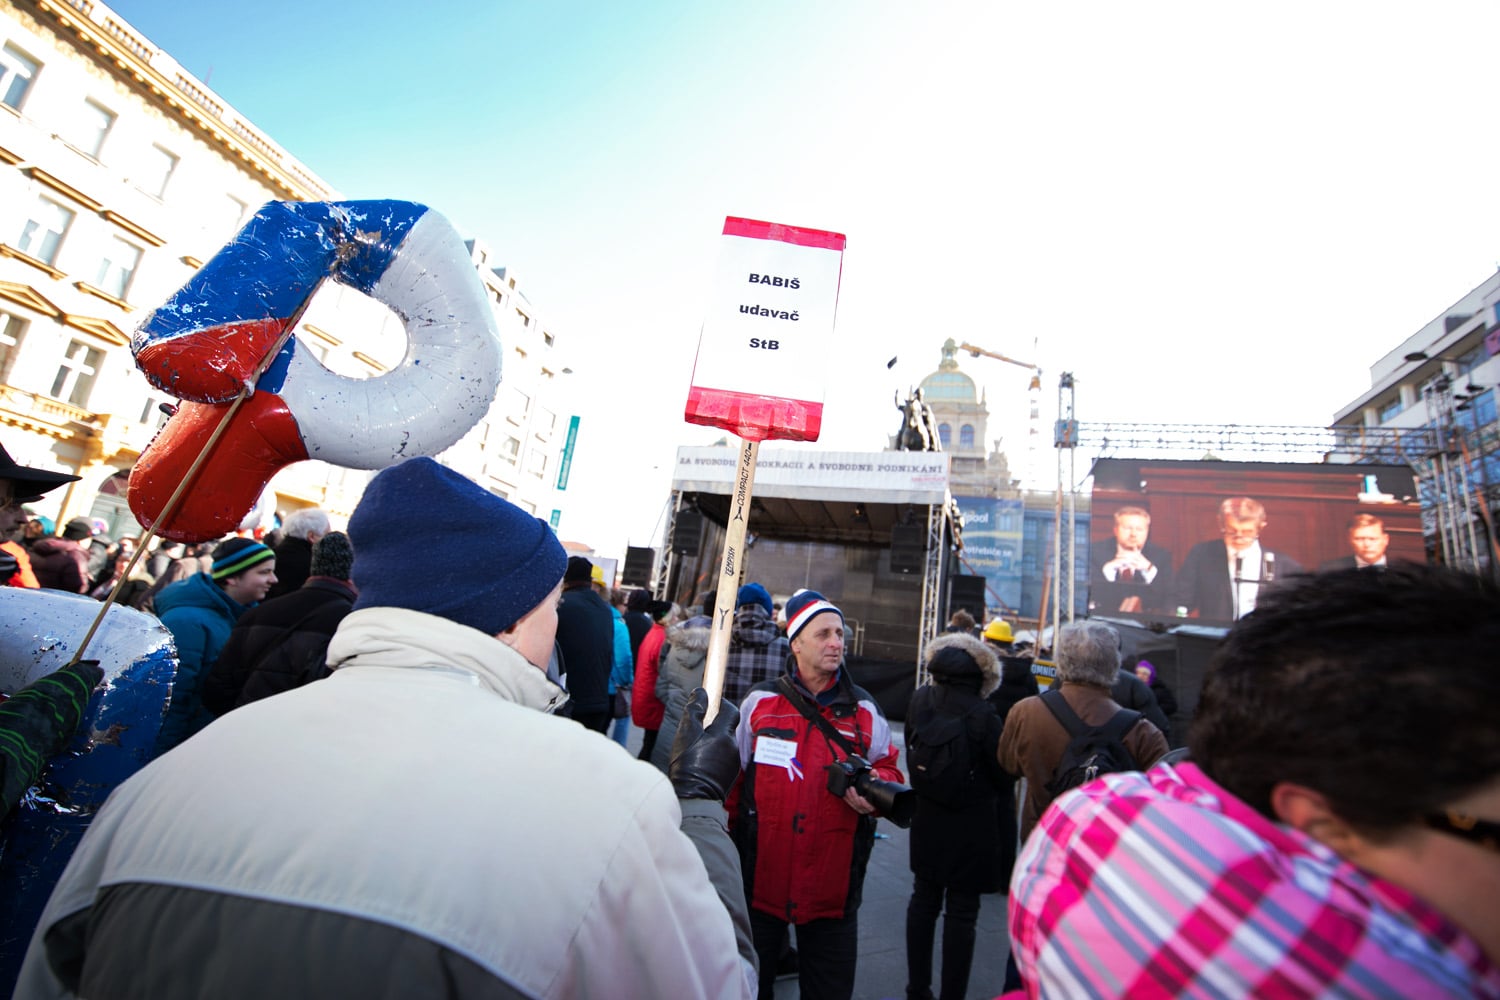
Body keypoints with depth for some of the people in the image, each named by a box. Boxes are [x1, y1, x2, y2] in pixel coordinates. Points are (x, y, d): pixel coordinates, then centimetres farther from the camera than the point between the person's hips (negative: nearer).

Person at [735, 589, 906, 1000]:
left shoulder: (864, 710, 0)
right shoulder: (760, 701, -3)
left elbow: (889, 770, 9)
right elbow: (732, 774, 5)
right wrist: (728, 839, 2)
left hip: (832, 884, 1)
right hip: (761, 876, 0)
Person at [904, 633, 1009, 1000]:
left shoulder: (919, 700, -8)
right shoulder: (982, 716, -22)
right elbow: (1003, 777, -9)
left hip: (927, 819, 5)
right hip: (972, 825, -4)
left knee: (924, 899, 19)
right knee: (961, 911, 10)